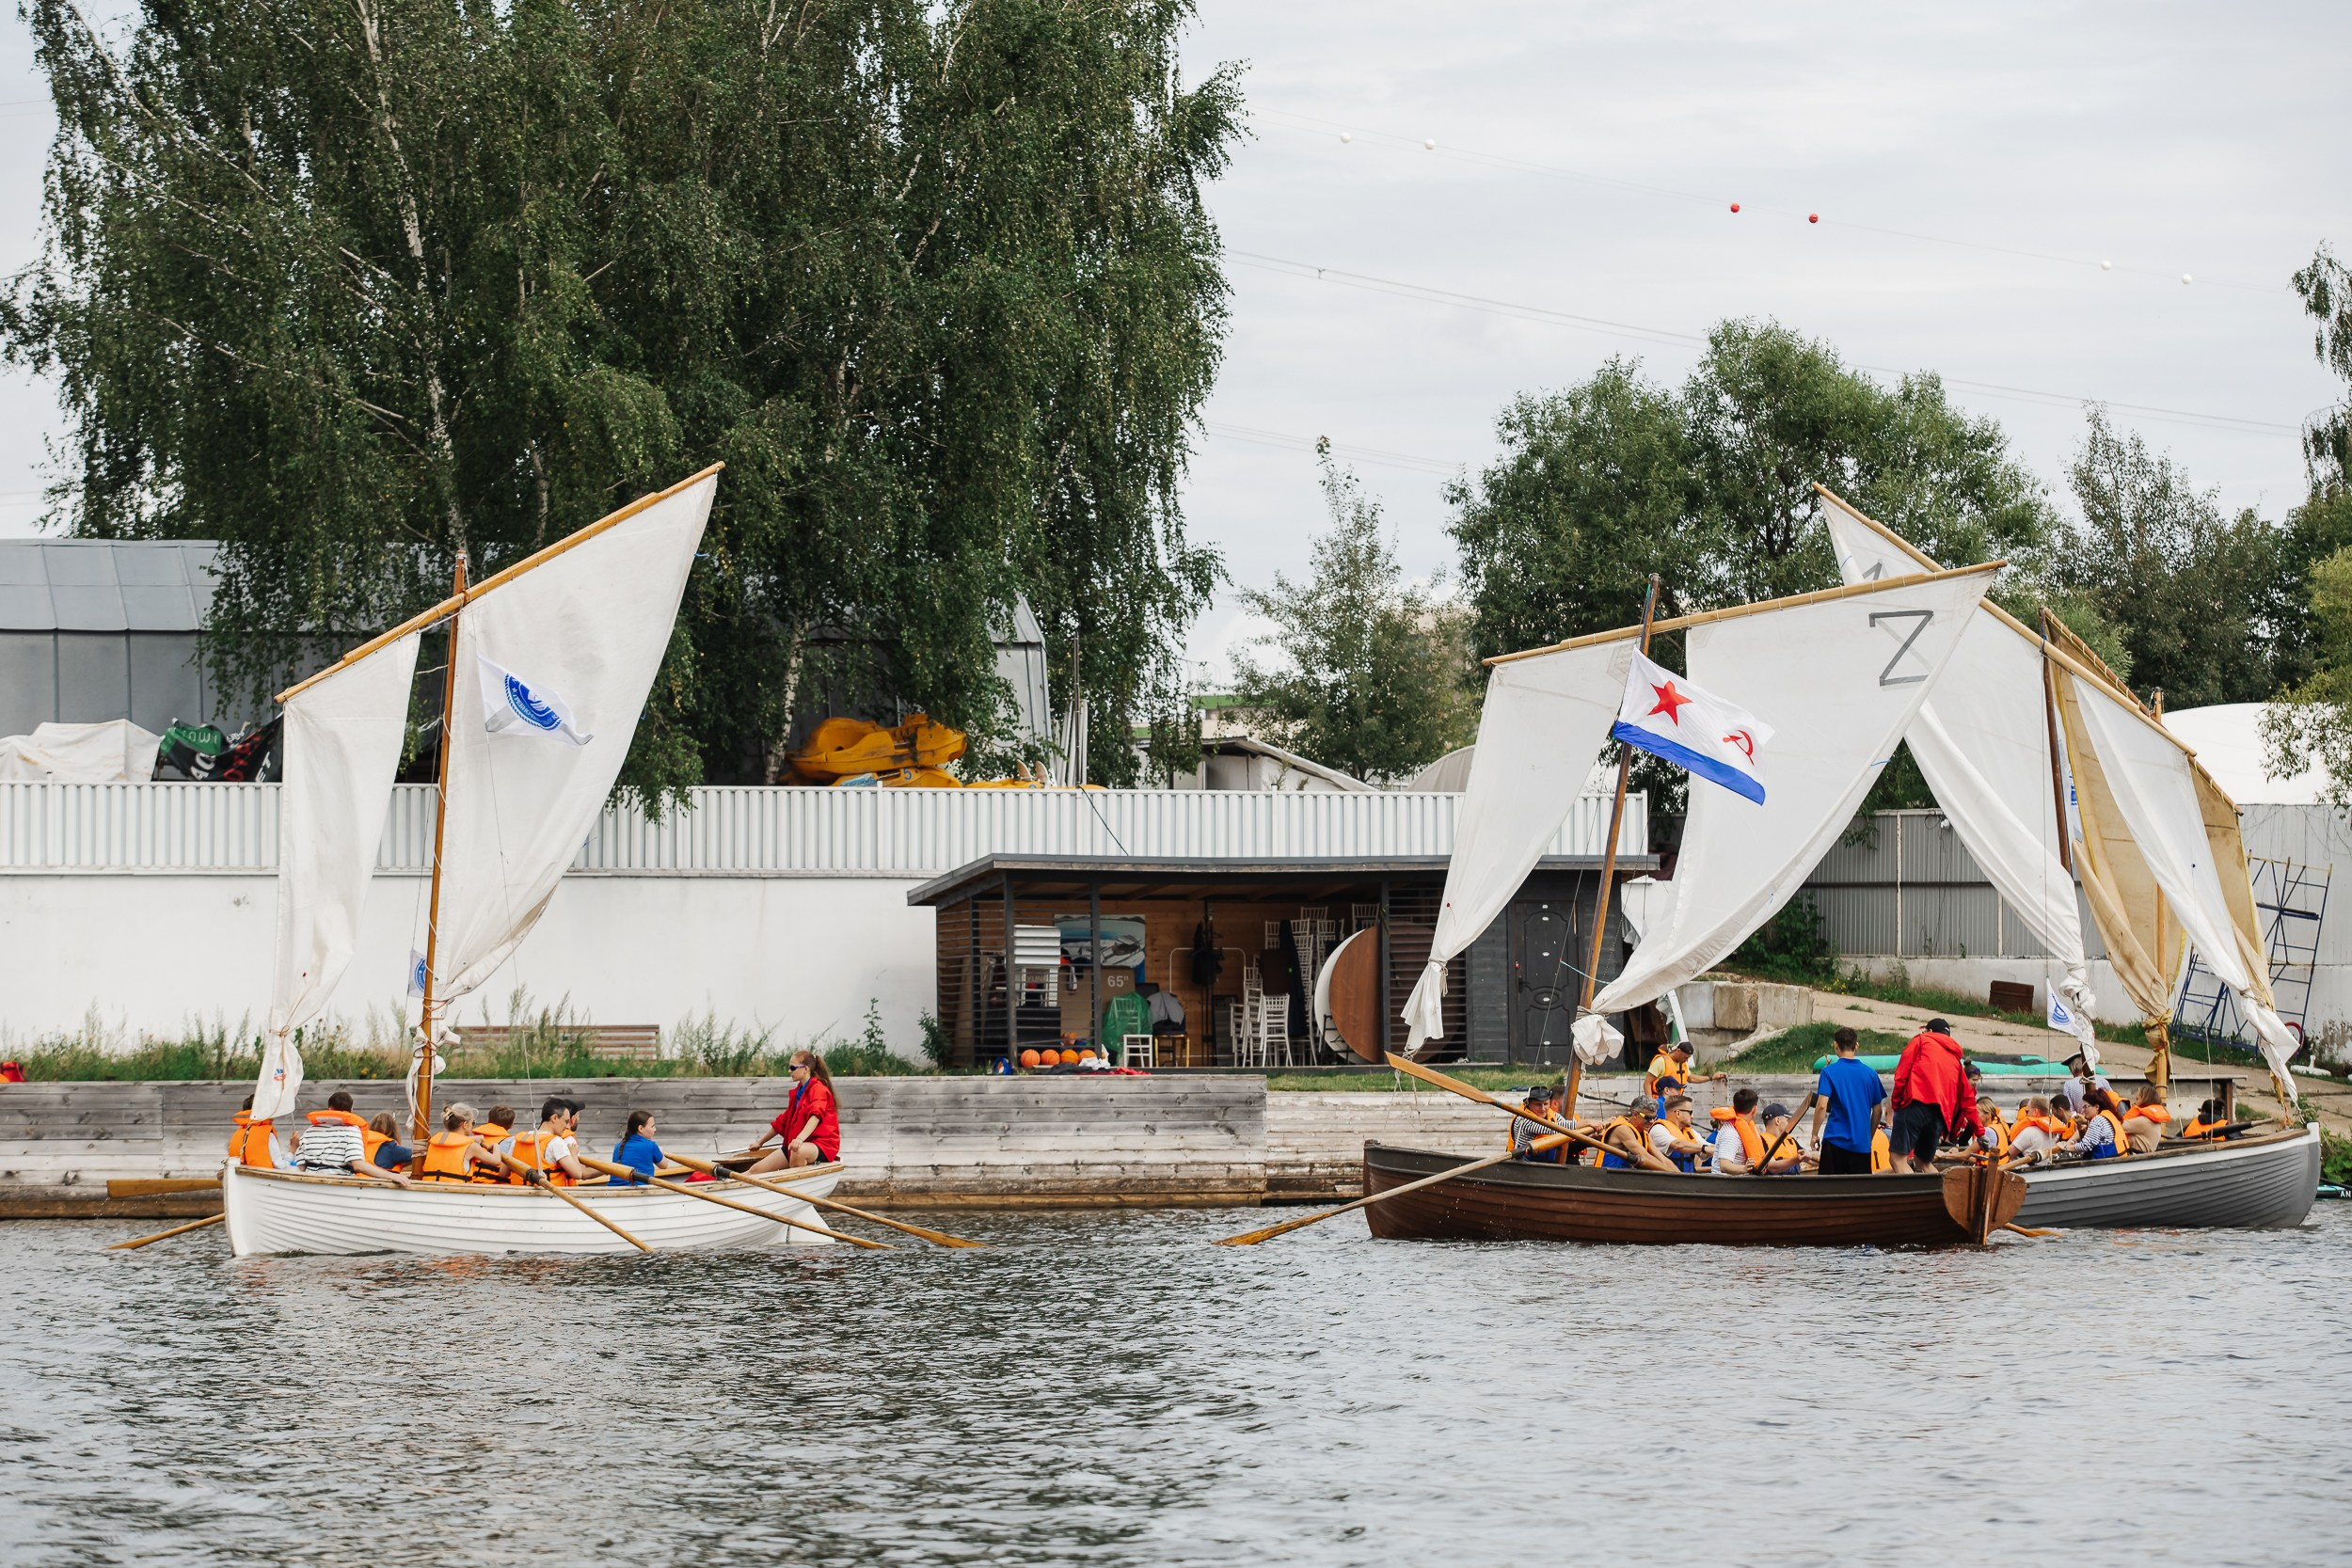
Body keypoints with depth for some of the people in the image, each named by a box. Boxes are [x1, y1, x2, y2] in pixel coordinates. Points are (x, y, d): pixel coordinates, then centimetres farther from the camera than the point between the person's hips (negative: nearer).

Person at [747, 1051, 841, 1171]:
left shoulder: (818, 1089, -6)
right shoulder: (797, 1092, 20)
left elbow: (816, 1116, -25)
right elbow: (782, 1122, 29)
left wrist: (800, 1139, -41)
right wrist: (760, 1143, 30)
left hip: (822, 1145, -8)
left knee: (798, 1151, -44)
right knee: (756, 1170, -8)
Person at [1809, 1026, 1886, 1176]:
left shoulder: (1830, 1071, -4)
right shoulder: (1869, 1074, 5)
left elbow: (1822, 1106, -12)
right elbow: (1877, 1111, 10)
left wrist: (1814, 1134, -2)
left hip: (1836, 1139, -3)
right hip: (1862, 1143, 3)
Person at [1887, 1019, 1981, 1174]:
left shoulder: (1921, 1041, 15)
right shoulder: (1955, 1058, 28)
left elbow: (1902, 1074, 2)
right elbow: (1967, 1098, 28)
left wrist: (1896, 1102, 9)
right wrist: (1979, 1131, 34)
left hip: (1917, 1104, -6)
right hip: (1940, 1113, 6)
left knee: (1898, 1158, -10)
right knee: (1924, 1162, 19)